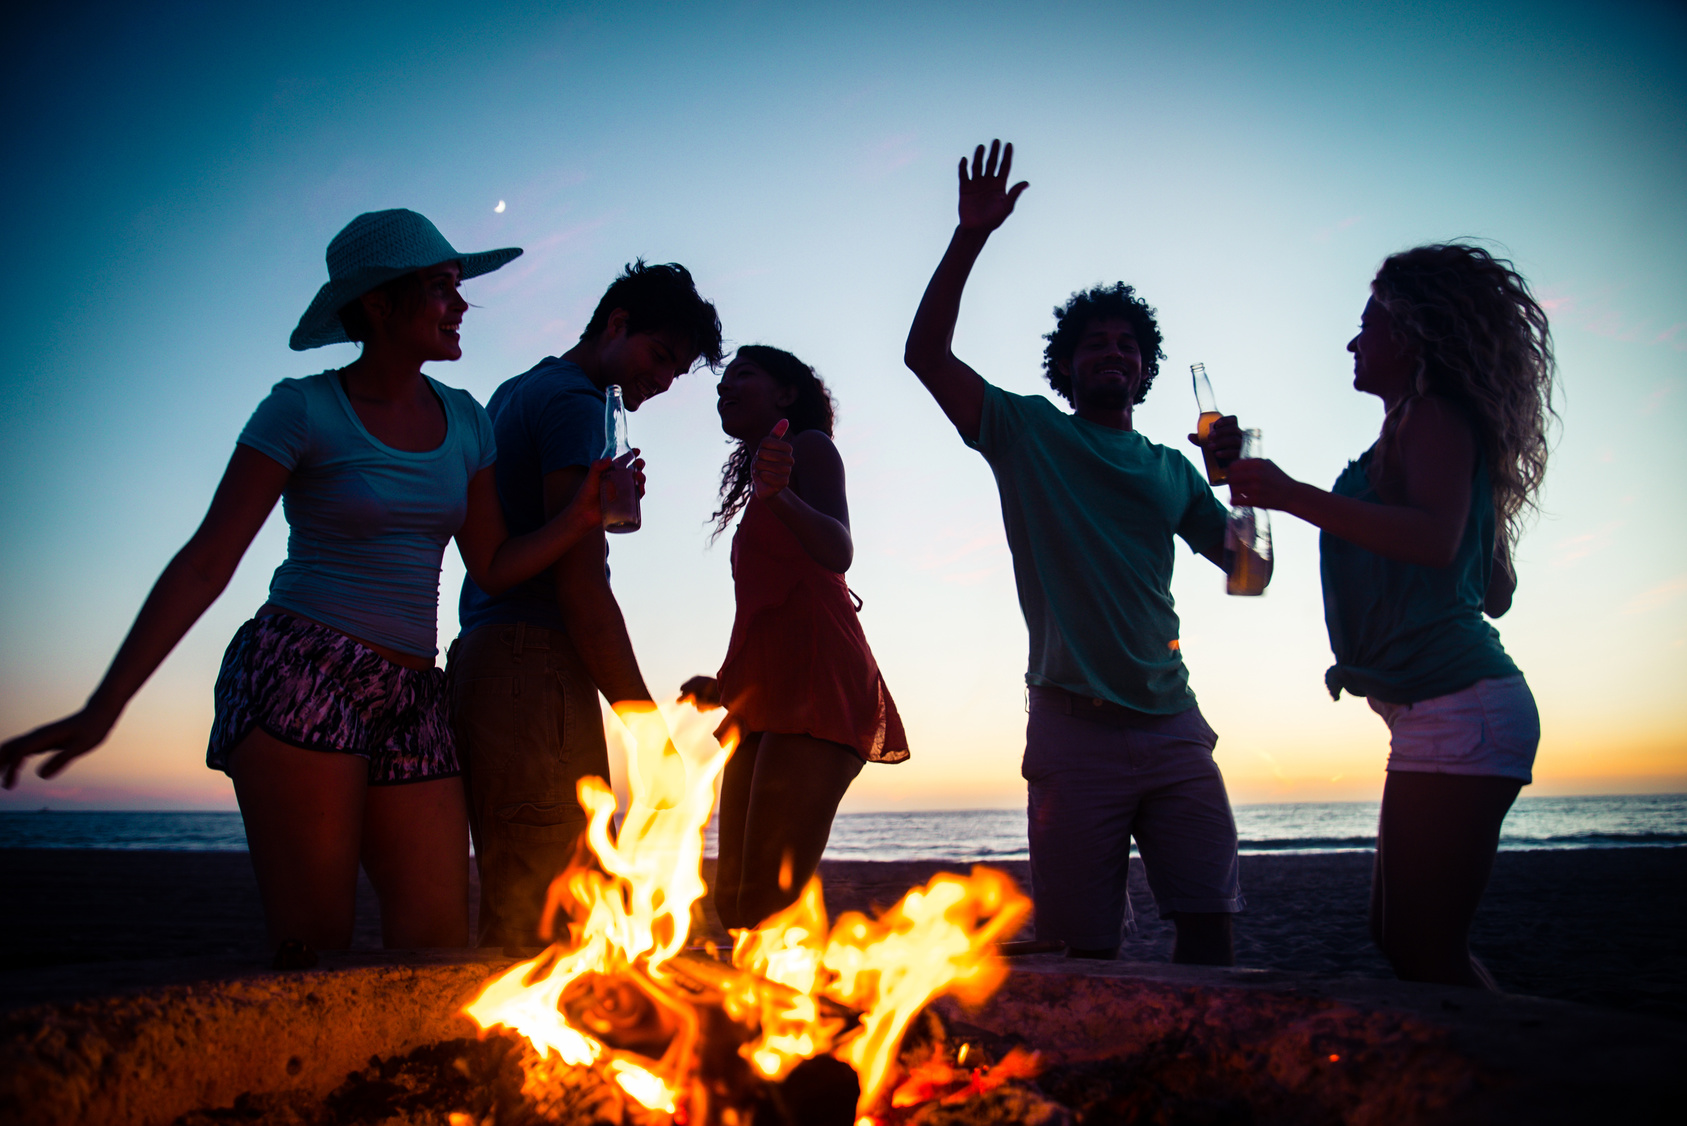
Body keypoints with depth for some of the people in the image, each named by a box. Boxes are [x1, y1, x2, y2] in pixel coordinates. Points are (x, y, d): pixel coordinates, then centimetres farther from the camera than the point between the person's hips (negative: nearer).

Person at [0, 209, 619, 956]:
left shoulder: (463, 420, 14)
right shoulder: (302, 410, -2)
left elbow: (493, 569, 14)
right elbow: (205, 562, -7)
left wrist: (583, 516, -3)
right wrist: (104, 707, -13)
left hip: (411, 701, 5)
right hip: (301, 676, -5)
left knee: (437, 952, -5)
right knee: (313, 954, -8)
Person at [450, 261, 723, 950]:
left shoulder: (514, 394, 25)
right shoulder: (574, 401, -5)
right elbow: (581, 584, -14)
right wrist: (651, 734, -14)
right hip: (536, 667, -10)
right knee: (545, 919, -12)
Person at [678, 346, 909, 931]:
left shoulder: (810, 446, 5)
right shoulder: (757, 506, 32)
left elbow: (839, 552, -16)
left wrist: (779, 495, -33)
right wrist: (728, 686, 23)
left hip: (814, 680, -10)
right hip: (767, 699, 10)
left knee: (768, 900, -19)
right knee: (734, 899, 2)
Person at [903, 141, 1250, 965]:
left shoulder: (1170, 470, 18)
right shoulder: (1027, 433, 8)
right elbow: (925, 353, -4)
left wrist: (1236, 474, 4)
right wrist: (971, 236, -9)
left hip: (1172, 723, 4)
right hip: (1075, 727, -3)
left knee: (1208, 930, 0)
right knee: (1089, 947, 2)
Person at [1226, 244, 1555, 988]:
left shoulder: (1432, 414, -4)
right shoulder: (1437, 426, 23)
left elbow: (1436, 539, -23)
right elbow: (1496, 591, 24)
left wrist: (1295, 497, -21)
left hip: (1454, 706, -11)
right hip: (1458, 711, 11)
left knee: (1423, 948, -10)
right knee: (1401, 934, 14)